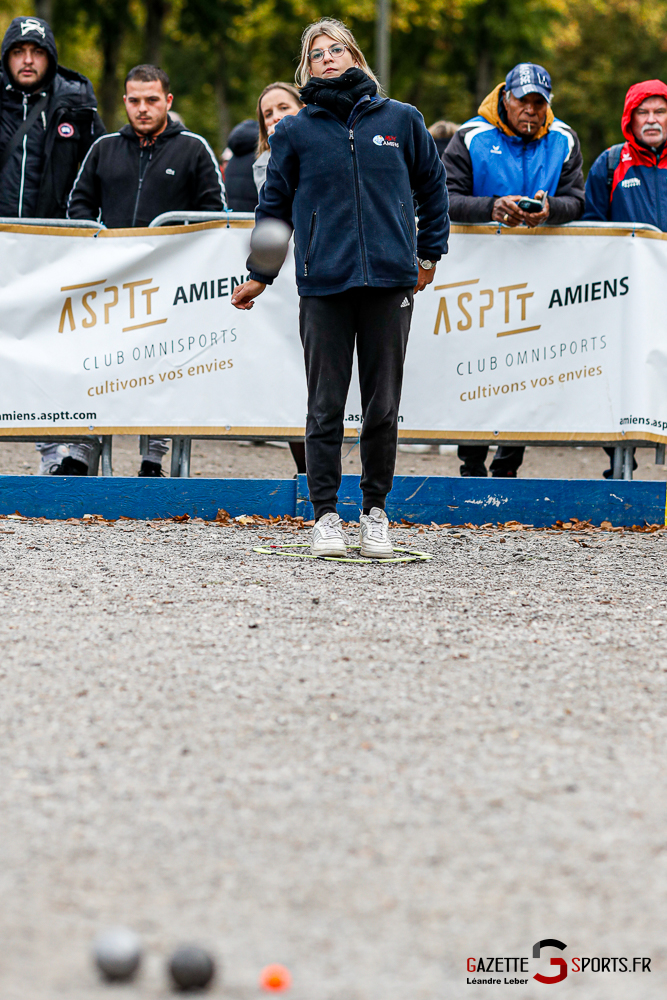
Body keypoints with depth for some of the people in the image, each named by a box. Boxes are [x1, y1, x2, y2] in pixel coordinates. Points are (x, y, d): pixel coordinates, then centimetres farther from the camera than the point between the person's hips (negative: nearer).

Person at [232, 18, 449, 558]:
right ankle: (326, 514, 7)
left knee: (383, 406, 4)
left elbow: (432, 185, 19)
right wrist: (259, 274, 10)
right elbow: (274, 205, 13)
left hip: (389, 280, 1)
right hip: (324, 283, -1)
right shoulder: (295, 131, 6)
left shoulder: (400, 120, 7)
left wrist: (429, 253, 19)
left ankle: (375, 510, 16)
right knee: (325, 406, 0)